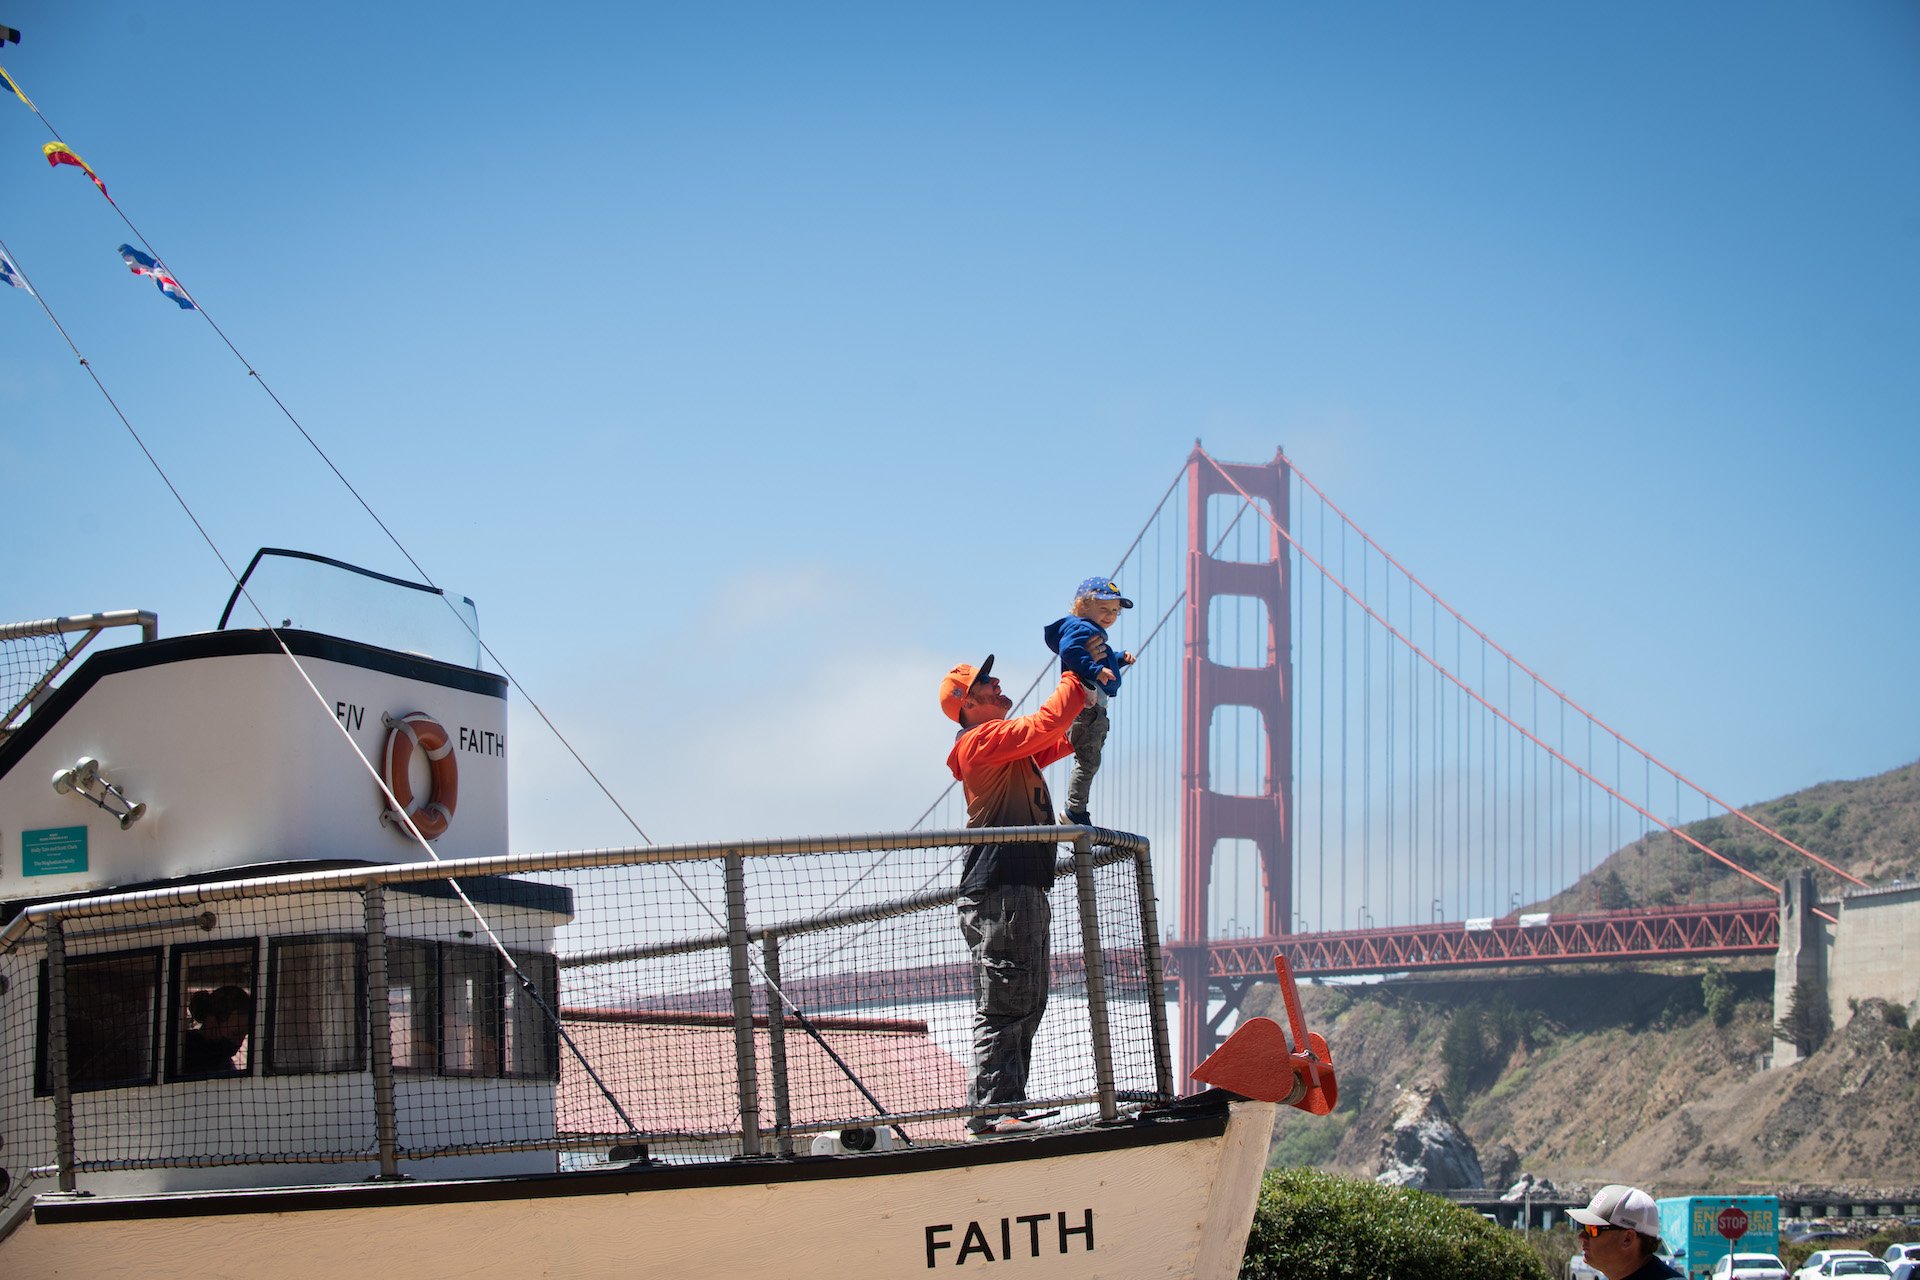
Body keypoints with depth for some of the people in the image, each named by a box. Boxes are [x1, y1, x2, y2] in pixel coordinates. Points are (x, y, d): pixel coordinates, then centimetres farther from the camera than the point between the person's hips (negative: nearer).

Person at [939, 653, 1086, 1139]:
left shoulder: (1014, 747, 22)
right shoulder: (981, 740, -8)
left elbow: (1066, 738, 26)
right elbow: (1045, 724, -19)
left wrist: (1094, 689, 13)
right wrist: (1075, 680, -7)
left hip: (1027, 892, 10)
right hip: (998, 894, -10)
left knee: (1026, 1006, 11)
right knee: (1003, 1006, -13)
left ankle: (1007, 1108, 15)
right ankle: (989, 1112, -14)